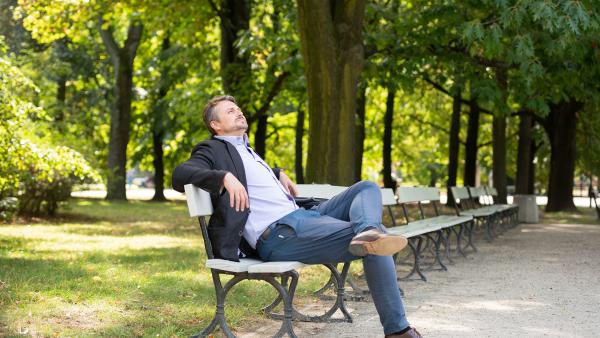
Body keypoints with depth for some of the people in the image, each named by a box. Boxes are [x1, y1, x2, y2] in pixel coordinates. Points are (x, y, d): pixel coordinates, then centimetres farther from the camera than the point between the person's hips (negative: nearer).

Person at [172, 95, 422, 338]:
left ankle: (368, 233, -35)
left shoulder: (247, 151, 30)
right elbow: (180, 174, -16)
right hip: (278, 234, -10)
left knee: (368, 188, -1)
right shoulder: (213, 150, 2)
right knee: (375, 248, -20)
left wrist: (278, 173, 31)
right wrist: (225, 177, -30)